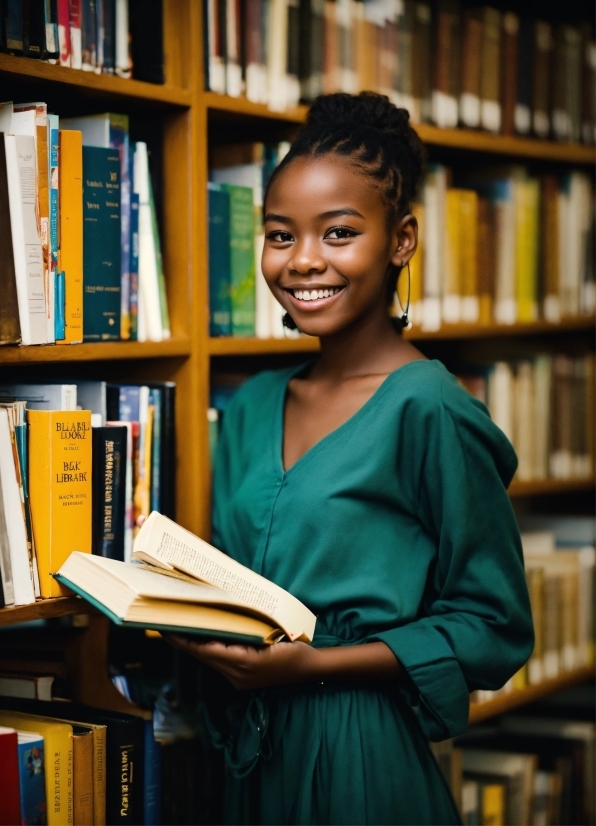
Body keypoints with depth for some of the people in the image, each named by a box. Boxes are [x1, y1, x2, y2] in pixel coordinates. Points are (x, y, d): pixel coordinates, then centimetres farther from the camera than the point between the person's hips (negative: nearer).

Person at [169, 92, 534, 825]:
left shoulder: (428, 411, -14)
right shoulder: (252, 407, 7)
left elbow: (492, 628, -13)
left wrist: (309, 662, -19)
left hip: (362, 759, -6)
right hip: (251, 751, 6)